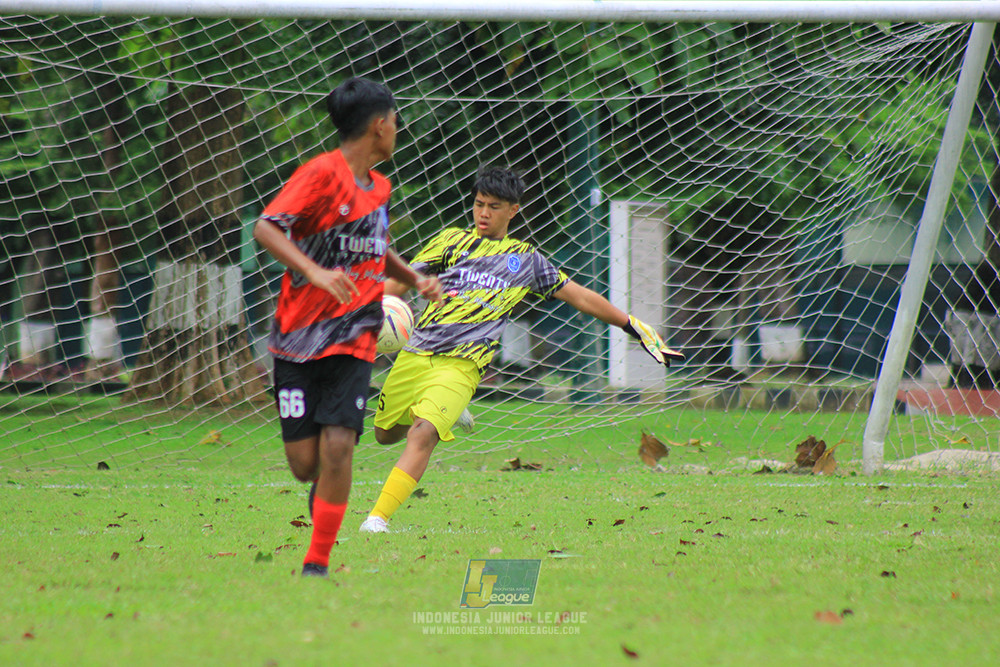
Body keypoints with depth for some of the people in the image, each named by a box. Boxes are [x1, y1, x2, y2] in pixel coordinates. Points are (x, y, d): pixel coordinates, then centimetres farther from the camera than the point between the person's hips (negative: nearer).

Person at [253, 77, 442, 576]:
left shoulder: (379, 187, 14)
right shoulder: (322, 174, -10)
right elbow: (265, 228, -20)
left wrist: (415, 279, 16)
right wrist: (316, 272, -32)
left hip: (353, 342, 4)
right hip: (298, 341, -4)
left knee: (337, 449, -14)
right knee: (305, 464, -6)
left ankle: (317, 564, -4)